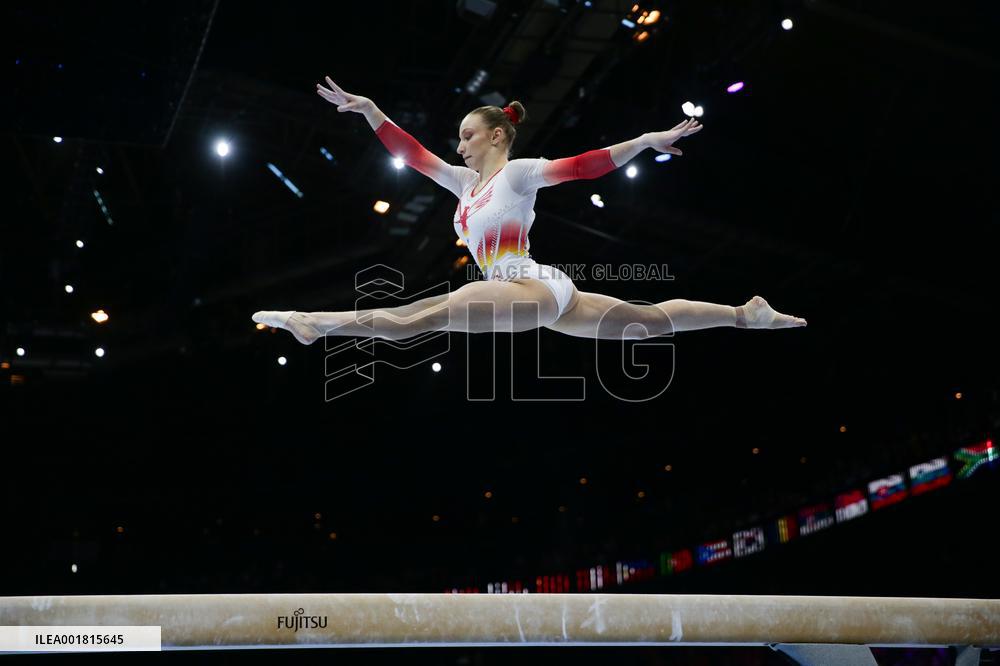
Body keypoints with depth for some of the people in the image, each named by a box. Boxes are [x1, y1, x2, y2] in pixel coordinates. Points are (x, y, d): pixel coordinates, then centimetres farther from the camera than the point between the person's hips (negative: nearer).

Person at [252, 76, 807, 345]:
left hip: (532, 288, -10)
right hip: (542, 299, 10)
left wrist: (646, 140, -20)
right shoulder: (465, 182, 21)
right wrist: (368, 111, 13)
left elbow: (584, 165, -10)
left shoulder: (518, 172, -2)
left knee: (426, 314, -24)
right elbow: (411, 152, 19)